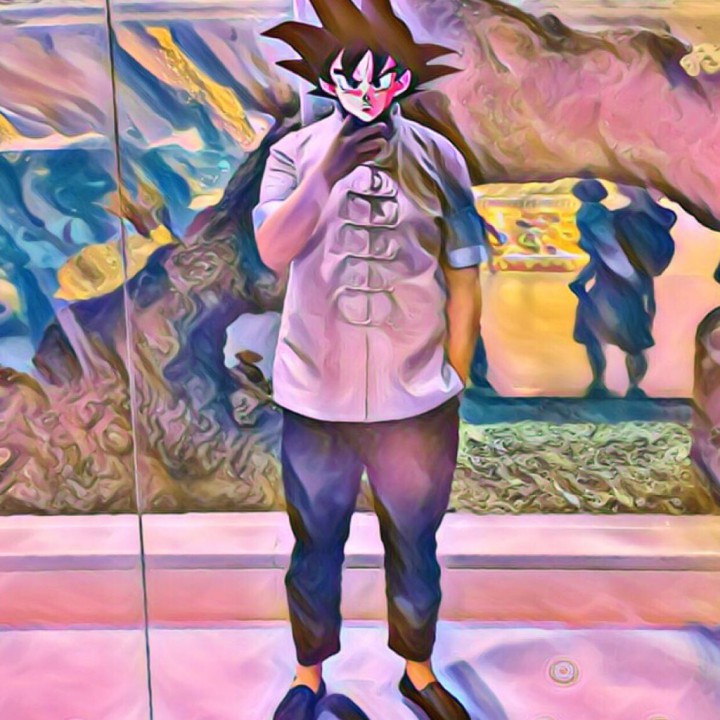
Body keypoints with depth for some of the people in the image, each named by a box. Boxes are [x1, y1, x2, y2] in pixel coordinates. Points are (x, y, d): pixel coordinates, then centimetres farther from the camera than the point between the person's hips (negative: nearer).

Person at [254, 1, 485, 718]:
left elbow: (463, 277, 2)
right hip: (316, 398, 0)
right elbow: (273, 251, -13)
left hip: (417, 400, 1)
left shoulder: (438, 158, -1)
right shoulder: (295, 151, -1)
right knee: (316, 544, 15)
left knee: (414, 545, 15)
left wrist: (456, 380, 2)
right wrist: (327, 174, -26)